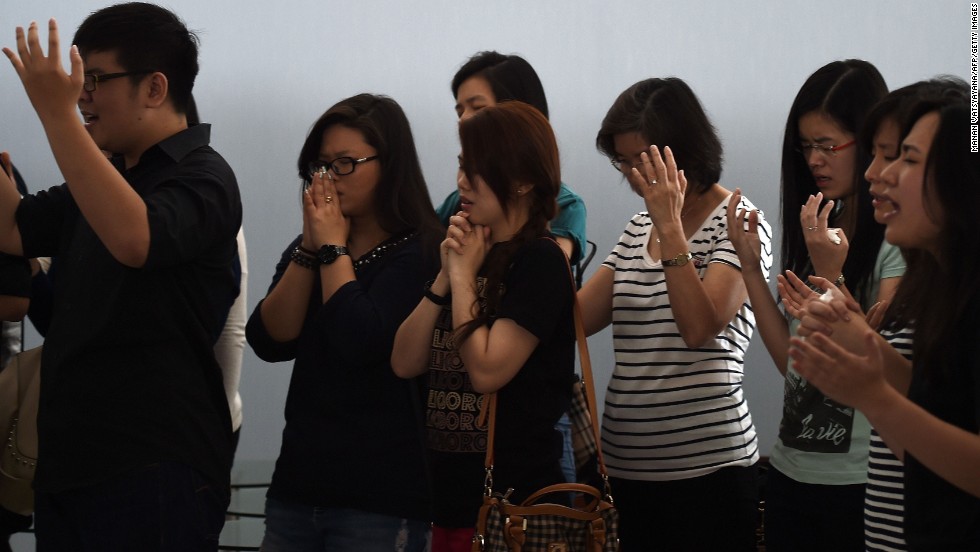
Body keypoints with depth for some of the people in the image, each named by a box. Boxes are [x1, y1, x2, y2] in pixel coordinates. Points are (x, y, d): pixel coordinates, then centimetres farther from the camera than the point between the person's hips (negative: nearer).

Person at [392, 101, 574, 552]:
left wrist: (464, 277, -11)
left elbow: (487, 371, -21)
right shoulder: (471, 254, 11)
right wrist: (445, 276, -4)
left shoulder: (539, 260, -12)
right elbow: (405, 363, 4)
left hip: (511, 497, -7)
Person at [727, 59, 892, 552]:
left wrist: (829, 275, -23)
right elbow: (793, 361, 6)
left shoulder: (901, 240, -12)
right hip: (791, 473, 7)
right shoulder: (819, 231, 11)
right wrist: (750, 266, 1)